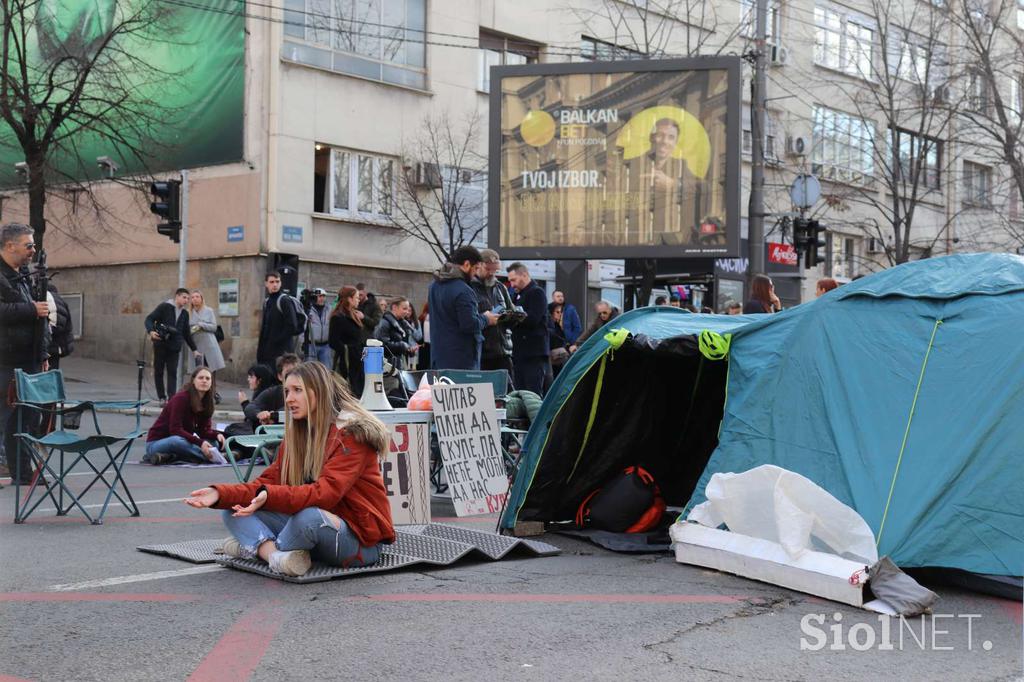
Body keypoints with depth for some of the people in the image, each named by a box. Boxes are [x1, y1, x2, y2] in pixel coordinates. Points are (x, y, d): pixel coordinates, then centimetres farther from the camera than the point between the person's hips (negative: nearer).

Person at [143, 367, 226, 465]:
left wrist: (217, 435, -21)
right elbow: (175, 430, -25)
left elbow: (204, 430, 1)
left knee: (214, 442, -13)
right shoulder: (181, 398, -18)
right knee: (177, 441, -41)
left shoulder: (206, 402, 3)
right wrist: (200, 442, -35)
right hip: (156, 443, -7)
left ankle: (170, 457, -21)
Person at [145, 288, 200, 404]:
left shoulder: (185, 313, 13)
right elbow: (149, 319, -7)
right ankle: (162, 398, 10)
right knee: (159, 371, 3)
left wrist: (194, 349, 17)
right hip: (160, 344, -3)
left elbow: (187, 333, 20)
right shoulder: (164, 307, -3)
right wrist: (151, 331, -26)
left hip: (174, 347, 3)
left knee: (172, 373, -5)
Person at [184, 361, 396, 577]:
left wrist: (269, 496, -39)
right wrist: (220, 494, -14)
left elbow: (326, 493, -26)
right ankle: (275, 555, -31)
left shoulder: (352, 434, -13)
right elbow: (268, 481, 2)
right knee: (234, 511, -5)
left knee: (309, 516, -39)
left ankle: (255, 546, -12)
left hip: (360, 538, -7)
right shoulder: (296, 435, 11)